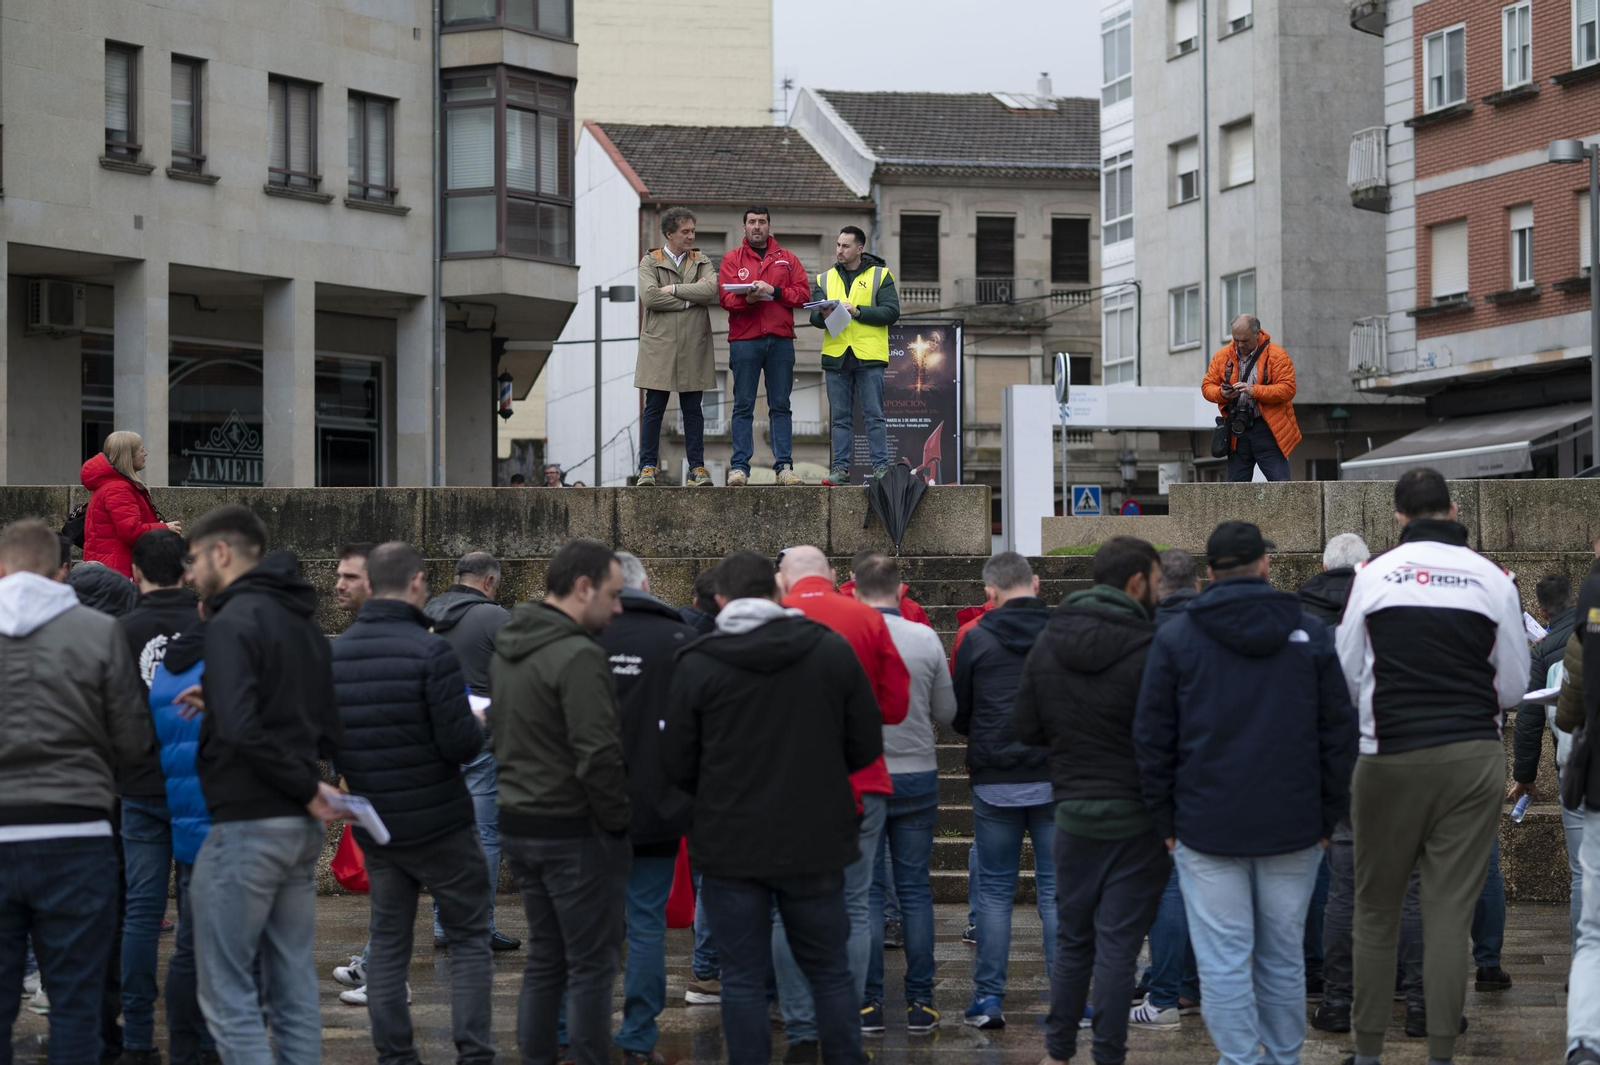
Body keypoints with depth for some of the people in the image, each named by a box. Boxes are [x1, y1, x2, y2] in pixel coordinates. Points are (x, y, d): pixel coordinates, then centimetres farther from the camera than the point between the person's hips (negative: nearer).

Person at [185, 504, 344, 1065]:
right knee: (294, 987, 11)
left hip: (246, 827, -9)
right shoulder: (303, 623, 15)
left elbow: (240, 730, -24)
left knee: (227, 991, -3)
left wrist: (306, 786, -15)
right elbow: (329, 733, 20)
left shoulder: (233, 622, -12)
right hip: (301, 828, 9)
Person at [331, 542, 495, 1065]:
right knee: (469, 938, 5)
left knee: (387, 941, 12)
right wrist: (478, 726, 3)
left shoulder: (333, 654, 0)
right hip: (440, 824, -5)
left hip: (374, 826, 5)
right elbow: (460, 745, -19)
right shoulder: (430, 652, -18)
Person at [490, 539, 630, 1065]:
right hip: (576, 830, -9)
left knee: (545, 958, 16)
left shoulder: (506, 647, 10)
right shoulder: (578, 656, -19)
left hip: (517, 822, 9)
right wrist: (620, 818, -10)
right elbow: (598, 757, -22)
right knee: (592, 964, -1)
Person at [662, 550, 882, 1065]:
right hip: (815, 843, 2)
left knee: (743, 976, 6)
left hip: (730, 844, -1)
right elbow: (867, 748, 1)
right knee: (831, 971, 13)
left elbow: (677, 765, -2)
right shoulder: (832, 651, -3)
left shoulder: (697, 665, -8)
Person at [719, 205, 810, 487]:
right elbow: (726, 298, -2)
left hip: (781, 340, 1)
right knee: (743, 406, -1)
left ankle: (784, 466, 2)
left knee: (781, 406, 2)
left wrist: (774, 291, -10)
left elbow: (803, 292, 4)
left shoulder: (787, 258, 14)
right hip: (744, 340, -1)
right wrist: (748, 298, -21)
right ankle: (740, 467, -2)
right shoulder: (732, 259, 10)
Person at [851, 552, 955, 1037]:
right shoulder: (926, 639, -5)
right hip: (917, 776, 1)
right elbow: (946, 713, 3)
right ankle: (920, 1003, 7)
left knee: (866, 892, 5)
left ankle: (868, 1003, 4)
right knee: (915, 891, 7)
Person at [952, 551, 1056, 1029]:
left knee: (995, 891, 9)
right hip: (1056, 779, 1)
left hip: (995, 784, -1)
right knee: (1056, 890, 6)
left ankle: (988, 998, 7)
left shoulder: (977, 639, -4)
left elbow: (958, 716, 4)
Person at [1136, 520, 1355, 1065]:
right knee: (1283, 955, 11)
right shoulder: (1310, 633, 4)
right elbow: (1339, 734, 6)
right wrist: (1328, 816, 12)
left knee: (1224, 960, -1)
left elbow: (1152, 739, 2)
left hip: (1207, 828, -2)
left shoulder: (1176, 636, 1)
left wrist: (1166, 820, 8)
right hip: (1294, 827, 2)